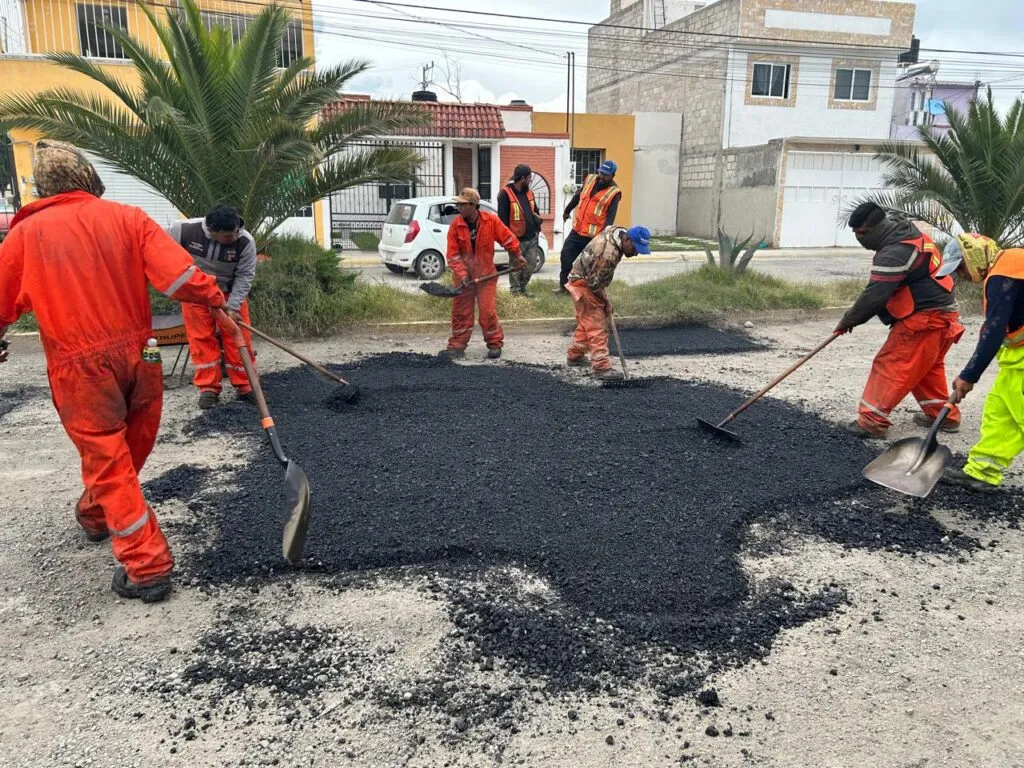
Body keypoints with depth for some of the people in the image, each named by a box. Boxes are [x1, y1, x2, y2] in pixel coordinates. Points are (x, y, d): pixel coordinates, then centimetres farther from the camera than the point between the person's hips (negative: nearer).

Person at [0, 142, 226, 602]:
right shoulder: (127, 218, -1)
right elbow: (178, 276, -11)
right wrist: (214, 297, 8)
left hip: (79, 369, -2)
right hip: (137, 356, 3)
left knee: (107, 463, 4)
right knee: (126, 451, 23)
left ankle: (147, 568, 5)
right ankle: (95, 515, 49)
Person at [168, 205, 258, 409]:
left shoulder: (246, 241, -26)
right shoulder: (186, 230, -26)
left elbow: (244, 276, -18)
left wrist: (233, 306, -24)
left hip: (230, 292, 0)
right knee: (202, 339, -1)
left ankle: (244, 386, 9)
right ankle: (208, 388, 7)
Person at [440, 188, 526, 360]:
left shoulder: (491, 220, -10)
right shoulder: (455, 225, -8)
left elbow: (507, 237, 3)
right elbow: (453, 254, -8)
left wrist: (517, 256, 12)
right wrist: (461, 273, -18)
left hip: (486, 275, -1)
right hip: (464, 277, 2)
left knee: (488, 311, -1)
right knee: (460, 312, 5)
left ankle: (495, 344, 15)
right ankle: (457, 345, 14)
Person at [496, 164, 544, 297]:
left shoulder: (529, 193, 13)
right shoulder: (505, 194, -10)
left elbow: (535, 212, 22)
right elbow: (502, 217, -11)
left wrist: (537, 230, 16)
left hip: (532, 237, 7)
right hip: (517, 239, -7)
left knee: (532, 264, 9)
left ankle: (522, 287, 25)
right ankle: (515, 291, 13)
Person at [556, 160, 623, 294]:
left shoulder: (614, 193, -11)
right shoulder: (590, 180, 6)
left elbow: (610, 217, -17)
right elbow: (577, 197, 21)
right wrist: (567, 211, 32)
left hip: (594, 236, -6)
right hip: (577, 230, 6)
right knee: (566, 256, 9)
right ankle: (564, 285, 22)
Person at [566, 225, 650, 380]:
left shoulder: (617, 233, -6)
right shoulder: (609, 253, -34)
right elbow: (593, 284, -26)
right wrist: (606, 302, -11)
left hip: (590, 280, 10)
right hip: (583, 283, -10)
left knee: (586, 322, 21)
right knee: (597, 326, -10)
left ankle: (575, 355, 35)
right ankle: (601, 367, -9)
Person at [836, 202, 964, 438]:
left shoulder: (894, 253, -22)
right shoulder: (909, 235, 12)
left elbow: (874, 295, -23)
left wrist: (848, 320, -11)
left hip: (924, 317, -10)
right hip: (941, 313, 10)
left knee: (891, 366, -7)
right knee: (927, 367, 22)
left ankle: (871, 421, -6)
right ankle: (944, 415, 31)